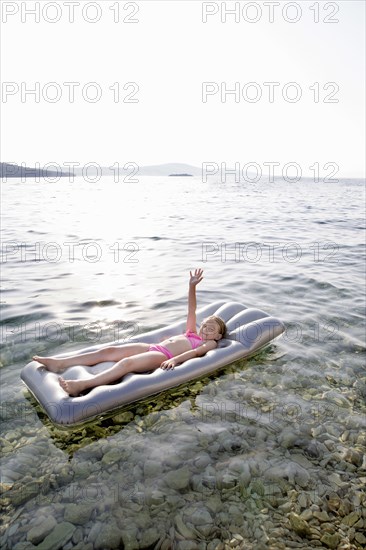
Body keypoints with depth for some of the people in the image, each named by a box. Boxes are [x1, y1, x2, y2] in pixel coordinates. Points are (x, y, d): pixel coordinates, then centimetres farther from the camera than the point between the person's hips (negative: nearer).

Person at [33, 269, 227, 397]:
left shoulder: (210, 344, 11)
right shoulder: (191, 332, 31)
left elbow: (194, 352, -9)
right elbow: (191, 309, 23)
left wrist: (175, 360, -29)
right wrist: (192, 286, 13)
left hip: (163, 356, -7)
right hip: (152, 347, 7)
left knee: (126, 363, -32)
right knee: (109, 351, -9)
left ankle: (81, 385, -45)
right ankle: (58, 363, -13)